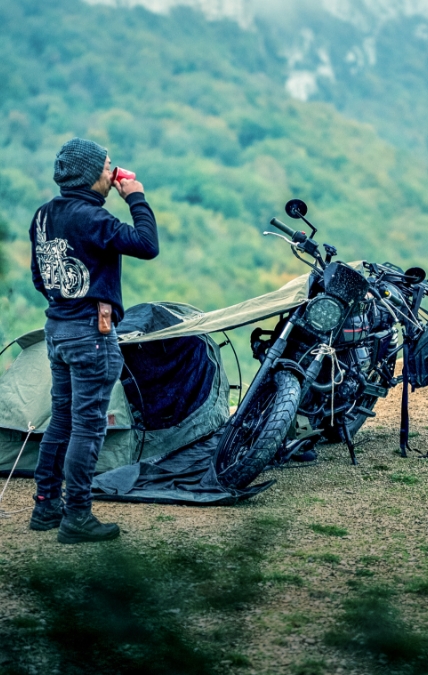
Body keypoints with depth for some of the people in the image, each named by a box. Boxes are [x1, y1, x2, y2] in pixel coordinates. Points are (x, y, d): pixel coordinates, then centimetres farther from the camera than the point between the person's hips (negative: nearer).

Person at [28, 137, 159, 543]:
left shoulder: (44, 215, 9)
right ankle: (77, 518, 2)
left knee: (62, 419, 17)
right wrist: (136, 198, -12)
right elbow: (146, 245, -24)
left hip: (57, 327, 9)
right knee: (88, 426, -2)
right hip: (91, 332, -9)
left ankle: (45, 506, 24)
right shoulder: (88, 217, -19)